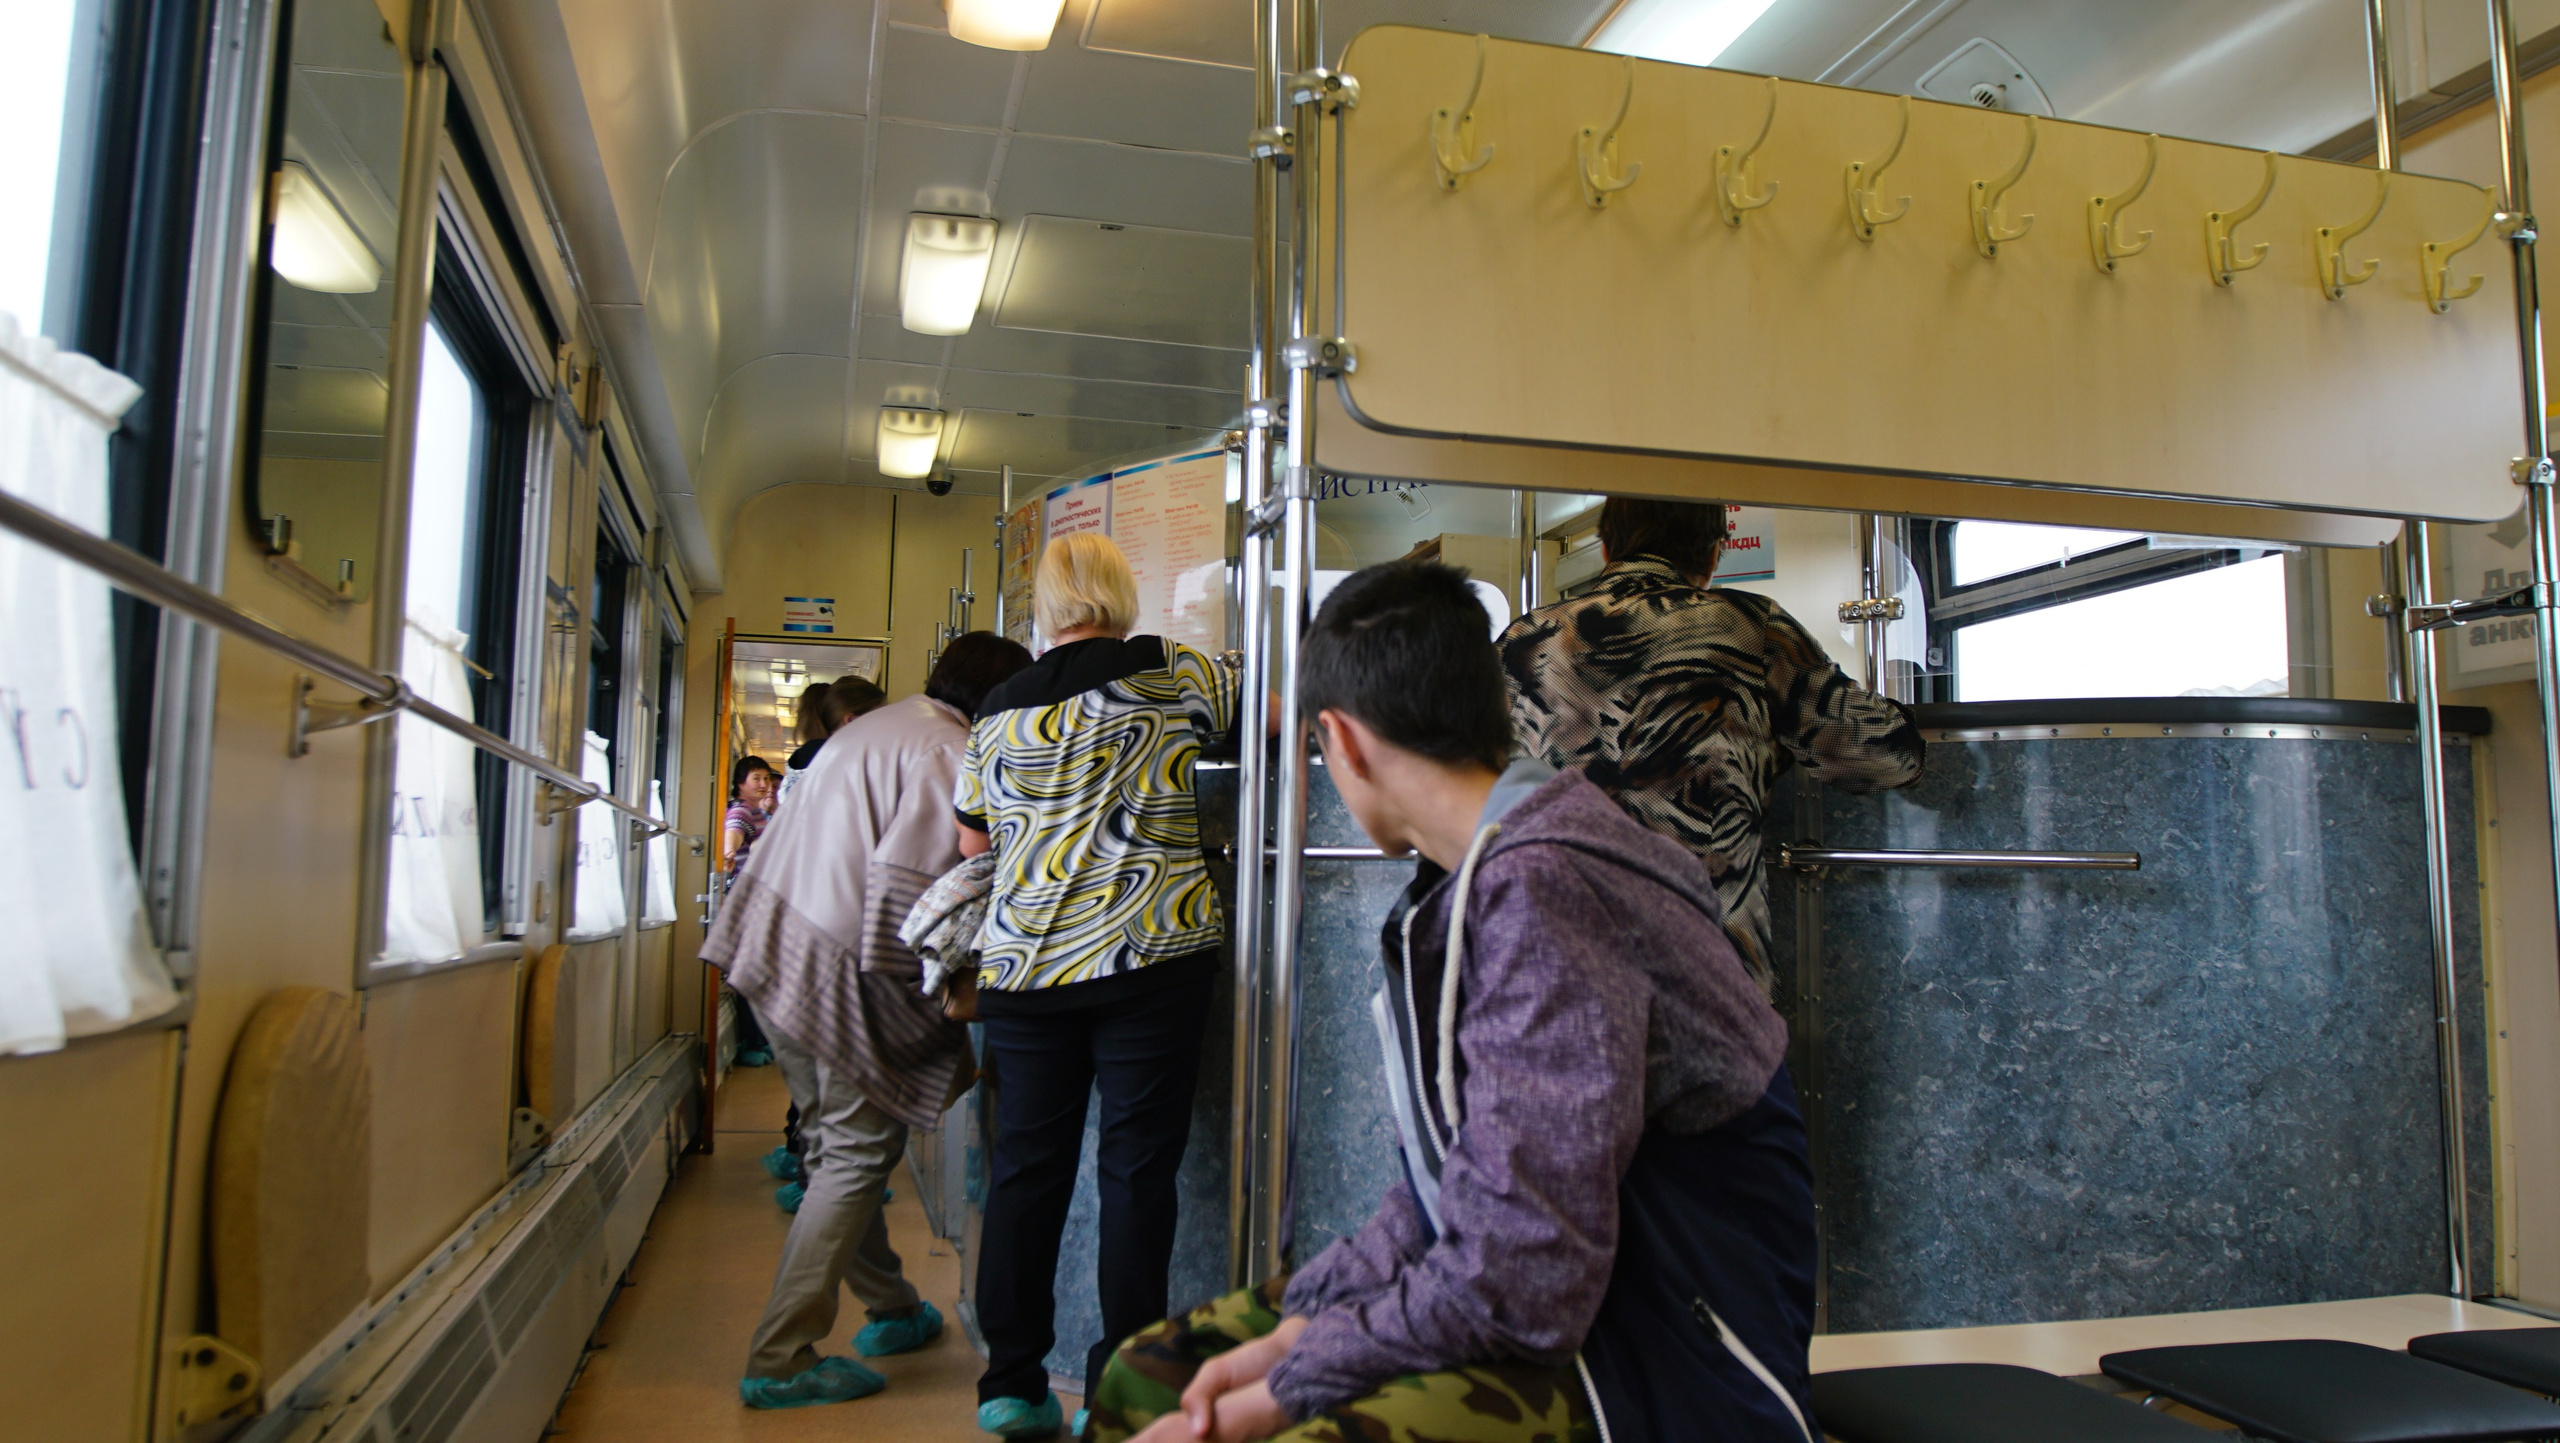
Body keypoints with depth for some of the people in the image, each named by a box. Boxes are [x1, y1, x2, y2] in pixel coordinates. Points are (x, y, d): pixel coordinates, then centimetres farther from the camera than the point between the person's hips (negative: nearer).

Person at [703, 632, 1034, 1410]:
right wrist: (915, 990, -8)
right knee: (858, 1153, 0)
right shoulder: (952, 756, -14)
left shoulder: (878, 726, 16)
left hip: (774, 939, 10)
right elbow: (904, 881, -22)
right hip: (833, 967, -10)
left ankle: (890, 1308, 35)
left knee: (841, 1142, 19)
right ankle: (782, 1360, 4)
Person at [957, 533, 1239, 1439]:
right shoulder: (1170, 673, 0)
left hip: (1022, 960, 4)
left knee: (1026, 1162, 11)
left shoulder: (998, 711, 10)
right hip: (1148, 954, -3)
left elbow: (972, 840, 22)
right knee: (1138, 1164, 4)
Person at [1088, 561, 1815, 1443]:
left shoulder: (1536, 895, -24)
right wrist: (1290, 1332, 0)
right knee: (1148, 1371, 9)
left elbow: (1516, 1283, -26)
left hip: (1649, 1368, -9)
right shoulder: (1491, 873, 7)